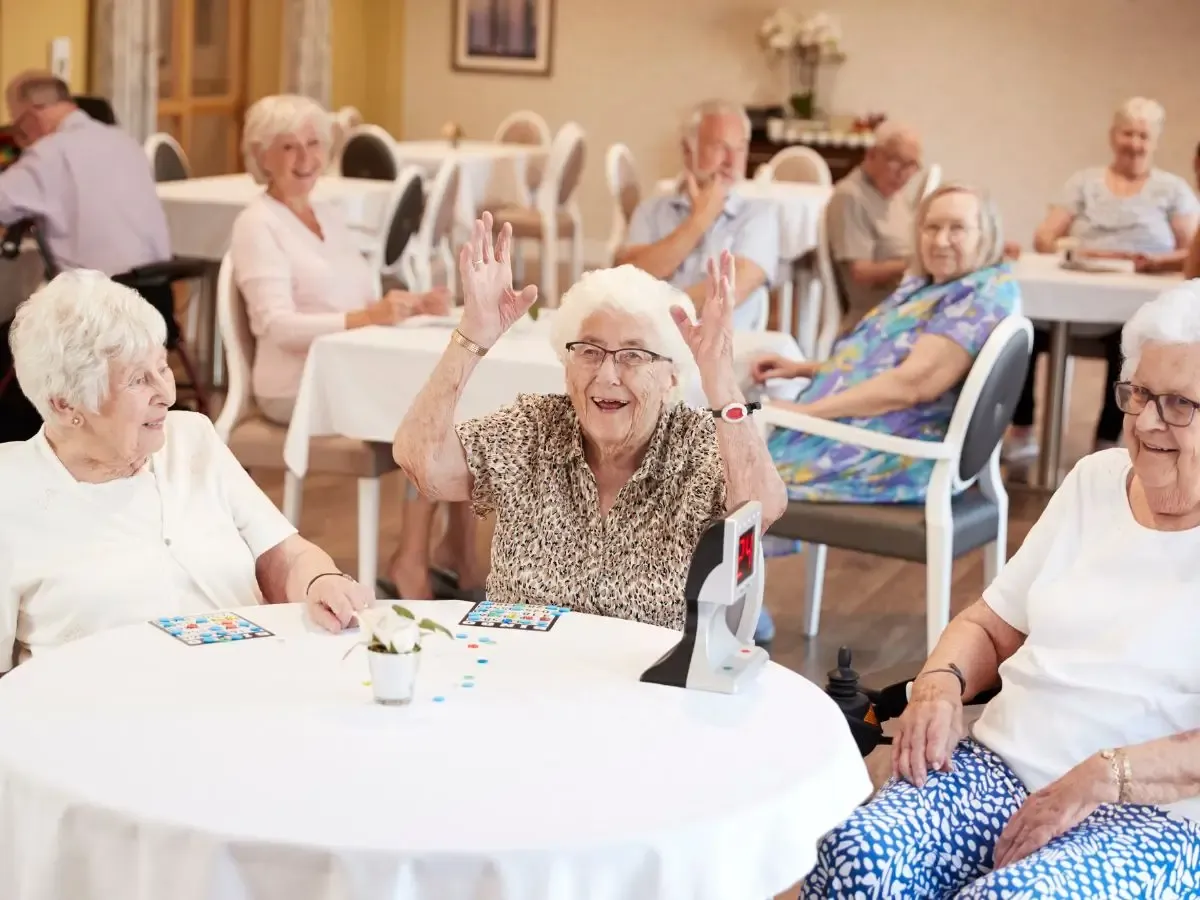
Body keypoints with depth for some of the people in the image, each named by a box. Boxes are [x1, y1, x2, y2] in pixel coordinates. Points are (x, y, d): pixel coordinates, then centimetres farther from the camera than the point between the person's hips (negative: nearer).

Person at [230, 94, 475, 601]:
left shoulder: (331, 218, 18)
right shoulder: (258, 223, -6)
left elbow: (371, 303, 14)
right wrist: (363, 318, -31)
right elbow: (278, 326, -18)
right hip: (301, 385, -7)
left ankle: (458, 551, -13)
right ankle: (411, 564, -17)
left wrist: (415, 305, -9)